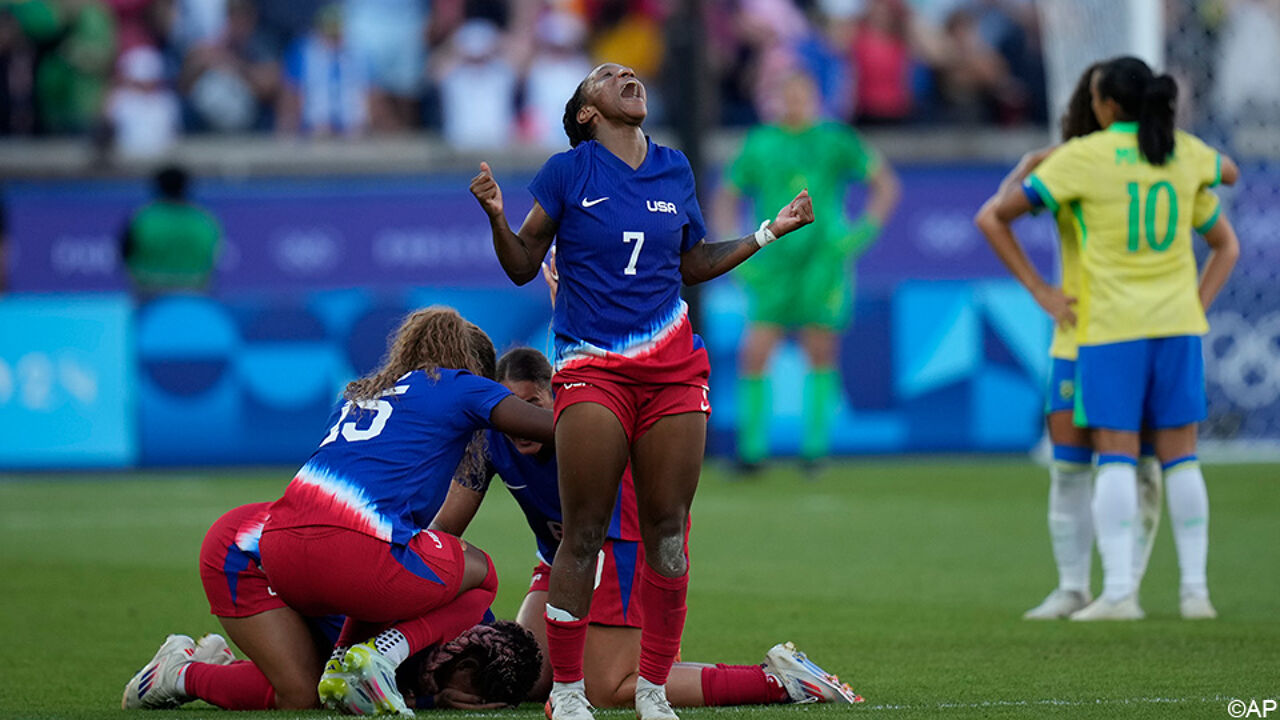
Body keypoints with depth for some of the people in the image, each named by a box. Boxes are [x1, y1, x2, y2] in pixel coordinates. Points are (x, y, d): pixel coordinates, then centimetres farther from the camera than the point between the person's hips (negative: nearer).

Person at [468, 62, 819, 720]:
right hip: (592, 369, -4)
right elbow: (523, 267, 5)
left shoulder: (674, 171, 12)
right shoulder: (567, 172, 2)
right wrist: (497, 220, -12)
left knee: (667, 534, 1)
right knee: (583, 536, -7)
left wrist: (769, 233, 19)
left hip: (672, 367, 4)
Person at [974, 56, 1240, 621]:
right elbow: (1229, 172, 30)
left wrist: (1038, 290, 0)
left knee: (1115, 457, -2)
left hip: (1112, 325, -3)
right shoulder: (1185, 152, 3)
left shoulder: (1083, 157, -7)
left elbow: (992, 218, -6)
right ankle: (1195, 588, 6)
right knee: (1179, 456, 8)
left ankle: (1118, 590, -10)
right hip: (1177, 321, 3)